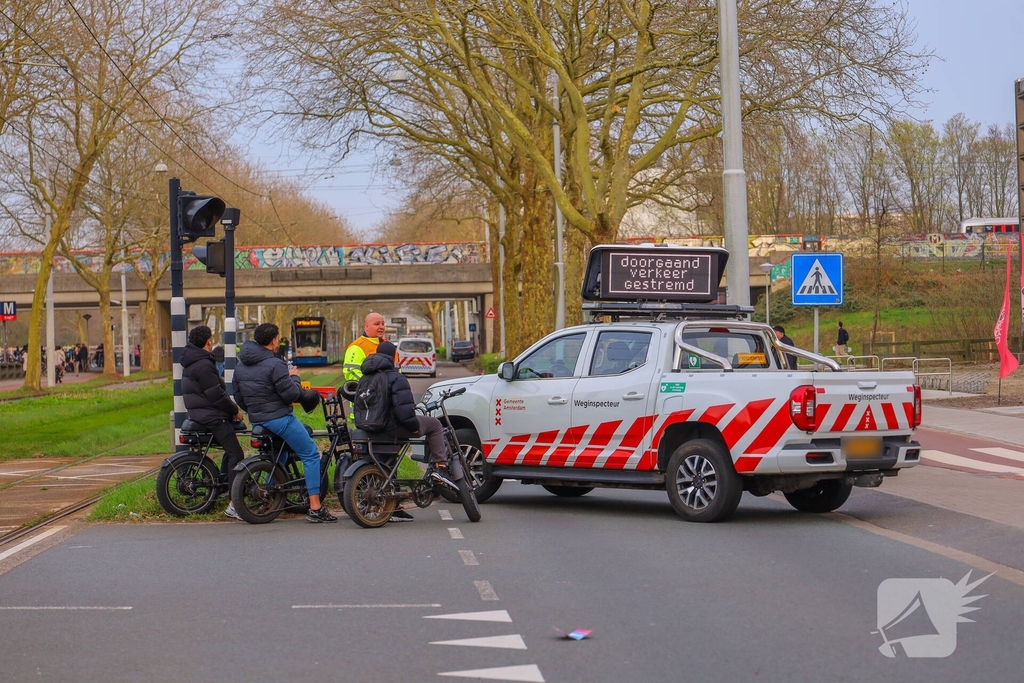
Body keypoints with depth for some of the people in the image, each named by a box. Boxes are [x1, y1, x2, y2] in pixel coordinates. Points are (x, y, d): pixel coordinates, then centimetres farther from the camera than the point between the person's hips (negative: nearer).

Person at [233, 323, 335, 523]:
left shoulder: (240, 366, 9)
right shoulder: (274, 364, -16)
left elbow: (238, 397, 15)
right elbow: (291, 394, -17)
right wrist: (294, 377, 1)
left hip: (257, 422, 8)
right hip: (280, 419, -8)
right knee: (311, 455, -1)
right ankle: (315, 508, -7)